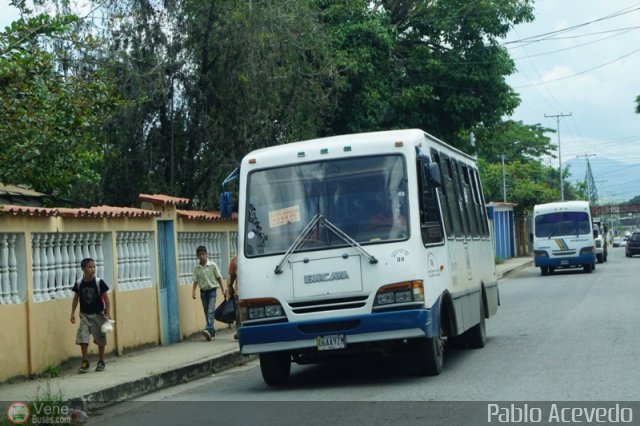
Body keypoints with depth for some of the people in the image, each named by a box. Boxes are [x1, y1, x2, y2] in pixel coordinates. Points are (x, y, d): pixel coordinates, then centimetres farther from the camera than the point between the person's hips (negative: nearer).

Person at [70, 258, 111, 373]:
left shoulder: (99, 282, -12)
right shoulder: (79, 283, -5)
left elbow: (105, 298, -7)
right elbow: (76, 298, 5)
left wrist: (107, 313, -10)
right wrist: (73, 313, 1)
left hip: (98, 314, -1)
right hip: (85, 315, 2)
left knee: (100, 339, 7)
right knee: (82, 337, -7)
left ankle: (101, 362, 21)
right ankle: (85, 362, 3)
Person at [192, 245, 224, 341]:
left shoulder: (212, 265, -4)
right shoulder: (196, 268, 3)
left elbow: (218, 278, 1)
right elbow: (195, 280, 5)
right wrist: (193, 291, -10)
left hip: (212, 290, -4)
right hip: (203, 291, 4)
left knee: (211, 311, -18)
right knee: (207, 312, 6)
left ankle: (208, 329, -30)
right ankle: (212, 333, 11)